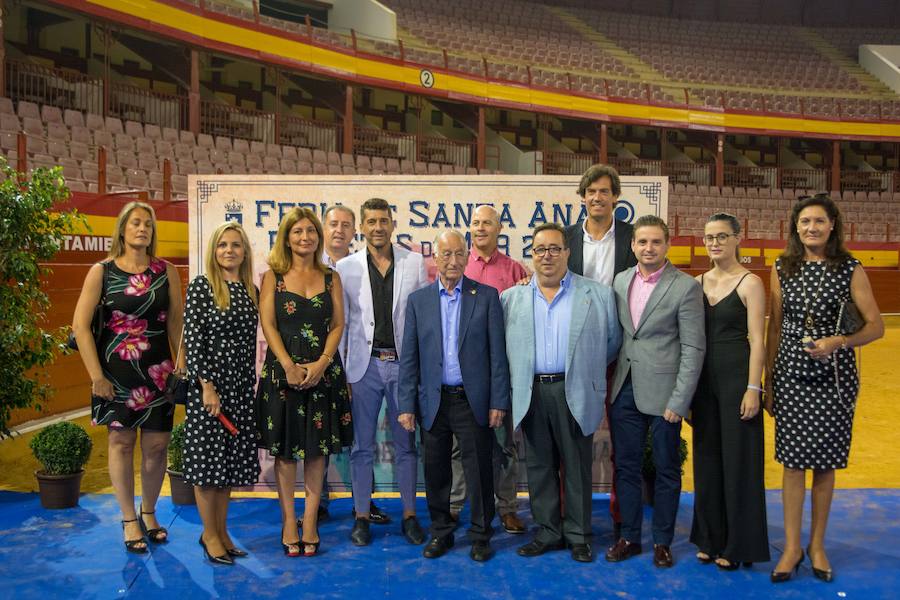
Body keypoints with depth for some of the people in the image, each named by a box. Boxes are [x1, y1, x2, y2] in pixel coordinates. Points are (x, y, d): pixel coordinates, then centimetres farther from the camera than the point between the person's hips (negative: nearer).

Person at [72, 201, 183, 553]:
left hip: (157, 371, 1)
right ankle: (129, 520, 20)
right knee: (121, 441, 5)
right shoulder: (101, 272, -2)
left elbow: (177, 323, 5)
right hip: (116, 371, -1)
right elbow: (80, 326, -4)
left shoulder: (166, 272, 3)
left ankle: (149, 513, 25)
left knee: (156, 444, 4)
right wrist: (96, 375, -9)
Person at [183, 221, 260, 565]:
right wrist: (207, 387, -15)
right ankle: (209, 534, 16)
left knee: (231, 458, 11)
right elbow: (192, 339, -11)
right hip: (209, 384, -5)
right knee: (207, 456, 2)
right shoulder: (201, 286, -6)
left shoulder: (251, 290, 9)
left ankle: (222, 530, 24)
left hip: (242, 386, 5)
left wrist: (252, 384, 11)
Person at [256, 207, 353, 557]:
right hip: (282, 371, -1)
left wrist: (321, 363, -11)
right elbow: (267, 324, -4)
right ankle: (288, 522, 14)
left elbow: (338, 325, 3)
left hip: (323, 371, 2)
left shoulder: (331, 278, 9)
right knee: (285, 448, 4)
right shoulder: (273, 277, 4)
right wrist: (289, 366, -15)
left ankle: (310, 522, 14)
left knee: (317, 447, 5)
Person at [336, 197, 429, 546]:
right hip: (365, 364, 0)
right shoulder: (346, 268, 1)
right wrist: (342, 370, 1)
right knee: (362, 445, 9)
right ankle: (361, 516, 21)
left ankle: (409, 515, 22)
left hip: (404, 363, 0)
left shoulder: (415, 263, 1)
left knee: (406, 443, 10)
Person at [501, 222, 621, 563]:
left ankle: (578, 535, 20)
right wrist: (520, 377, 6)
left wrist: (587, 370, 11)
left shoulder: (598, 295, 3)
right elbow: (505, 347, 11)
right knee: (539, 467, 10)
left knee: (577, 468, 7)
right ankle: (547, 533, 23)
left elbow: (612, 341, 9)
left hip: (575, 393, -2)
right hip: (532, 393, 2)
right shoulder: (511, 298, 8)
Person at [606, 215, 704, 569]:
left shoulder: (686, 287, -8)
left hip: (663, 391, -4)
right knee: (626, 466, 12)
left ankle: (662, 542, 25)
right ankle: (630, 537, 27)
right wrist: (611, 384, 5)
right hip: (626, 389, 5)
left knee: (666, 470, 9)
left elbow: (693, 348, -10)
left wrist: (679, 401, -14)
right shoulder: (620, 281, 7)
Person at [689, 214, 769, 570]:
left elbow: (757, 341, -9)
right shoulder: (698, 283, 9)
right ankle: (711, 538, 26)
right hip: (704, 378, 5)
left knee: (738, 459, 3)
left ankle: (739, 544, 18)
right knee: (707, 457, 12)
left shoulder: (749, 283, -5)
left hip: (737, 377, -5)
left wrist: (752, 388, -15)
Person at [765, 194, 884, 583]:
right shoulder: (782, 269, 5)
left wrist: (838, 341, -19)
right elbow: (775, 327, 8)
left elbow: (876, 326, -1)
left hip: (834, 376, -1)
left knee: (825, 462, 8)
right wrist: (768, 381, 7)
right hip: (791, 373, 1)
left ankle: (817, 545, 24)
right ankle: (792, 547, 16)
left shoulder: (850, 269, -1)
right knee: (793, 461, 3)